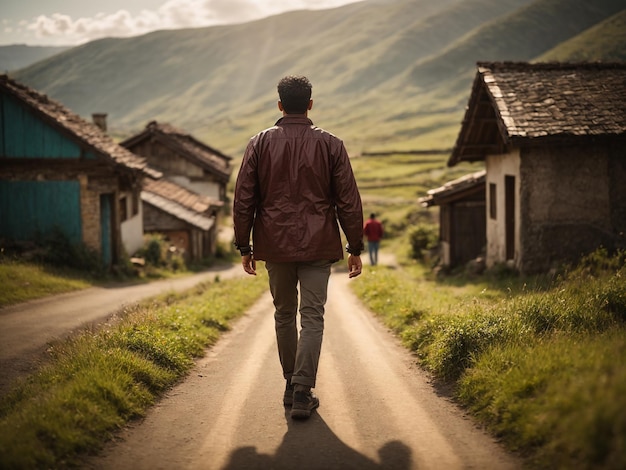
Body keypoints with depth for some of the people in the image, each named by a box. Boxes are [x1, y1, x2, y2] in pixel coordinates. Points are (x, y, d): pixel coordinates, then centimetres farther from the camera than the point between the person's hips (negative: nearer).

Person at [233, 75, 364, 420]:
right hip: (318, 246, -1)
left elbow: (243, 200, 2)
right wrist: (355, 248, 7)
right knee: (312, 317, -1)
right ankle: (303, 392, -10)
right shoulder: (330, 145, 1)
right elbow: (348, 201, 1)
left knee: (284, 314, 15)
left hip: (275, 245, 2)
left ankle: (291, 385, 23)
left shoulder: (260, 143, 3)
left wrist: (244, 246, 10)